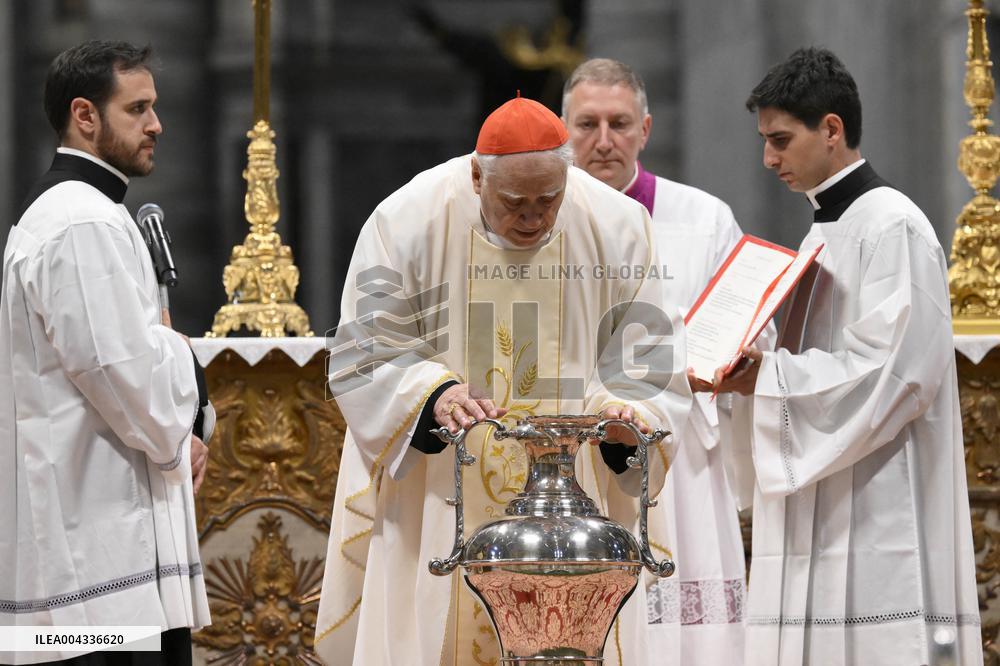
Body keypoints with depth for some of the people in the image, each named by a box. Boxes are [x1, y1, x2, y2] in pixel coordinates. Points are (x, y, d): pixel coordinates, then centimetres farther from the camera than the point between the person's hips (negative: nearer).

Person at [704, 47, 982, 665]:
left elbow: (891, 372, -18)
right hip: (819, 520, 9)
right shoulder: (824, 231, 20)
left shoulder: (893, 226, -10)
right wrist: (748, 374, 5)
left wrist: (764, 377, -14)